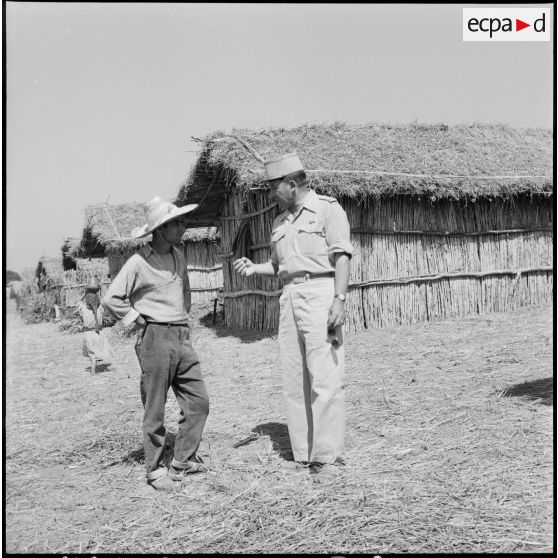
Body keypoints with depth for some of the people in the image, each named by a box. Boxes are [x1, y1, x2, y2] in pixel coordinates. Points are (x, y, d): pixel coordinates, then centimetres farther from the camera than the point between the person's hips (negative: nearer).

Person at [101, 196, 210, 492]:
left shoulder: (178, 255, 10)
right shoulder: (138, 263, -11)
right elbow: (111, 299, -10)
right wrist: (139, 321, -9)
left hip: (182, 337, 7)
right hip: (155, 338, -7)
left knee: (198, 401, 6)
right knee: (155, 410, 1)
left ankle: (183, 462, 19)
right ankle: (155, 469, 14)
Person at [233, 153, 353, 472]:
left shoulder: (327, 208, 1)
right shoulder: (280, 222, 21)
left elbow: (342, 257, -7)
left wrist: (340, 299, -17)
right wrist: (254, 268, 9)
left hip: (321, 292, -7)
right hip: (289, 296, 7)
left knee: (325, 377, -9)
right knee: (294, 380, 6)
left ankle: (330, 454, -3)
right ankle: (303, 454, 13)